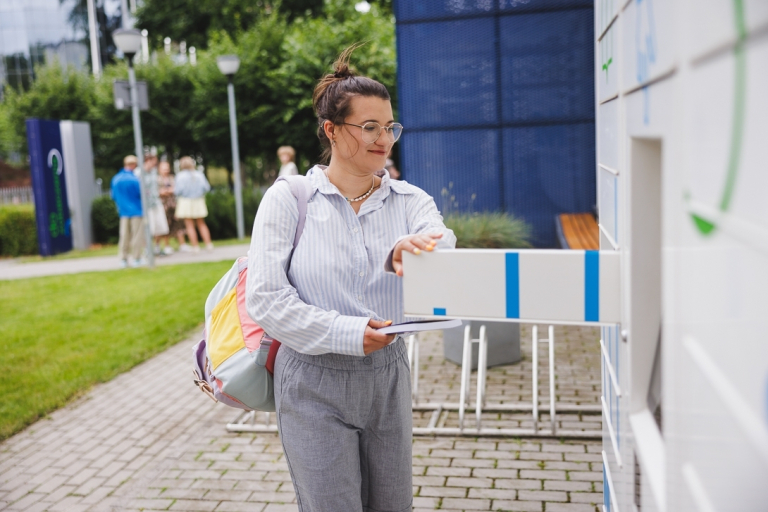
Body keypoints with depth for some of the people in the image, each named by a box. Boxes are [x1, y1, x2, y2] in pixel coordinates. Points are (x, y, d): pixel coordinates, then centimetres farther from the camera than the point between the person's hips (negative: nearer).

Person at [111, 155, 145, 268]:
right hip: (136, 211, -5)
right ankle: (136, 258, 4)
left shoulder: (115, 179, 3)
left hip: (123, 211, 5)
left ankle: (123, 259, 12)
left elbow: (113, 196, 9)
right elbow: (141, 193, -12)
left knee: (124, 236, 10)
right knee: (137, 235, 2)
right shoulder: (134, 179, -14)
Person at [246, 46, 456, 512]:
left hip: (388, 376, 4)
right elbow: (264, 297, -14)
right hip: (314, 384, -3)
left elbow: (443, 244, -20)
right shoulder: (288, 199, -8)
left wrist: (409, 253, -43)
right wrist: (345, 333, -23)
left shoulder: (410, 201, 0)